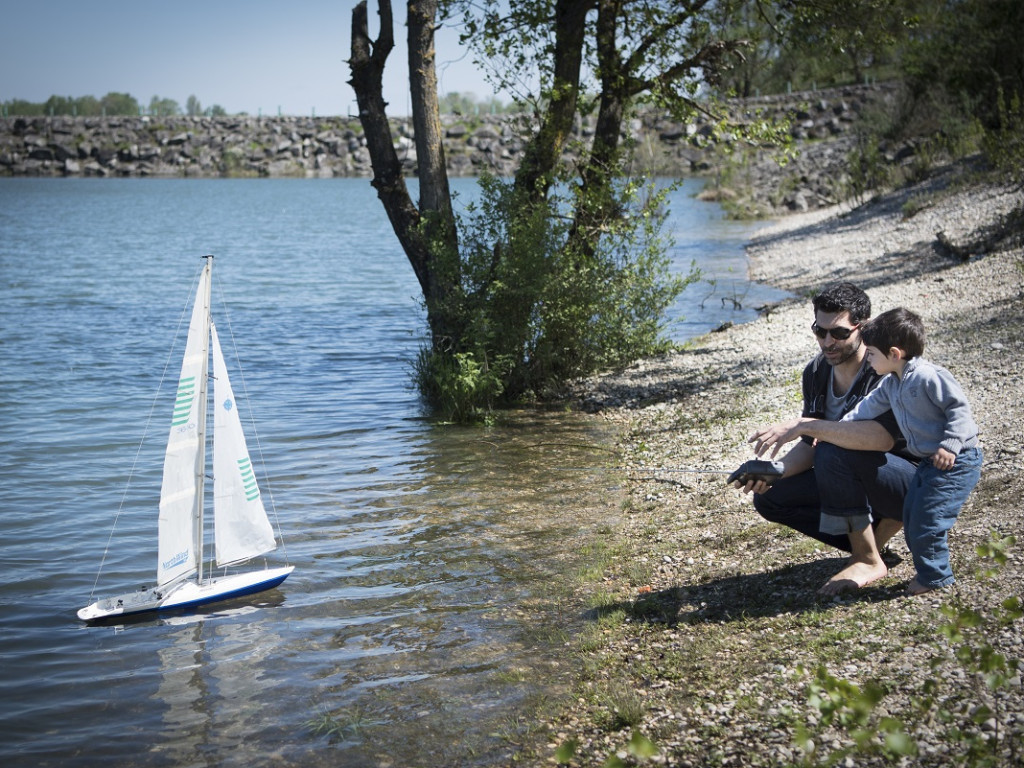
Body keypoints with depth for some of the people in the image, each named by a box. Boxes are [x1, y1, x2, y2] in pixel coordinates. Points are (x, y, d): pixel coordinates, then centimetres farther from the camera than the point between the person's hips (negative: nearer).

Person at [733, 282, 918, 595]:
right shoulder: (816, 372, -1)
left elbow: (883, 437, -41)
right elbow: (811, 446, 4)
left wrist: (803, 425, -41)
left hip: (915, 482, -8)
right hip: (861, 485, 8)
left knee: (834, 453, -33)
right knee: (770, 498, -3)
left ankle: (868, 561, -15)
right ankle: (880, 527, 4)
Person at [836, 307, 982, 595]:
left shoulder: (927, 376, -21)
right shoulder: (892, 383, 9)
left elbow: (959, 407, -21)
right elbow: (870, 406, 19)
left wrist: (950, 446, -26)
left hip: (956, 461, -10)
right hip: (929, 462, 10)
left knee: (926, 520, -8)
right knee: (911, 517, 14)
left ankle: (935, 577, 10)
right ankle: (928, 570, 29)